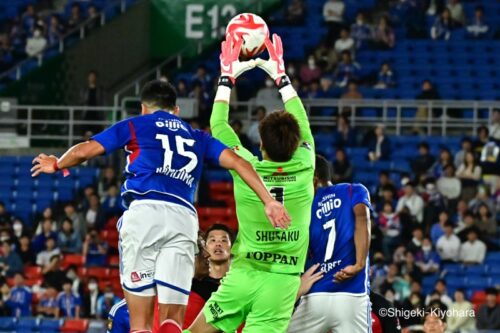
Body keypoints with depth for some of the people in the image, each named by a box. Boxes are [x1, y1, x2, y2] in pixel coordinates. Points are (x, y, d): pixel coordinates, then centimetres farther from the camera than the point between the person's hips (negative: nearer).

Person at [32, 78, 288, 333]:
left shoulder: (135, 125, 21)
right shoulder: (198, 138, 29)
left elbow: (83, 151, 18)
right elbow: (237, 162, 15)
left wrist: (57, 165, 39)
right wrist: (269, 202, 9)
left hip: (144, 210, -2)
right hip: (184, 218, 2)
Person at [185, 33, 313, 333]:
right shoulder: (304, 169, -4)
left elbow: (219, 126, 9)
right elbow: (302, 124, 15)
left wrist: (227, 77, 20)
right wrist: (281, 74, 26)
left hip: (243, 275, -1)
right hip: (283, 282, 1)